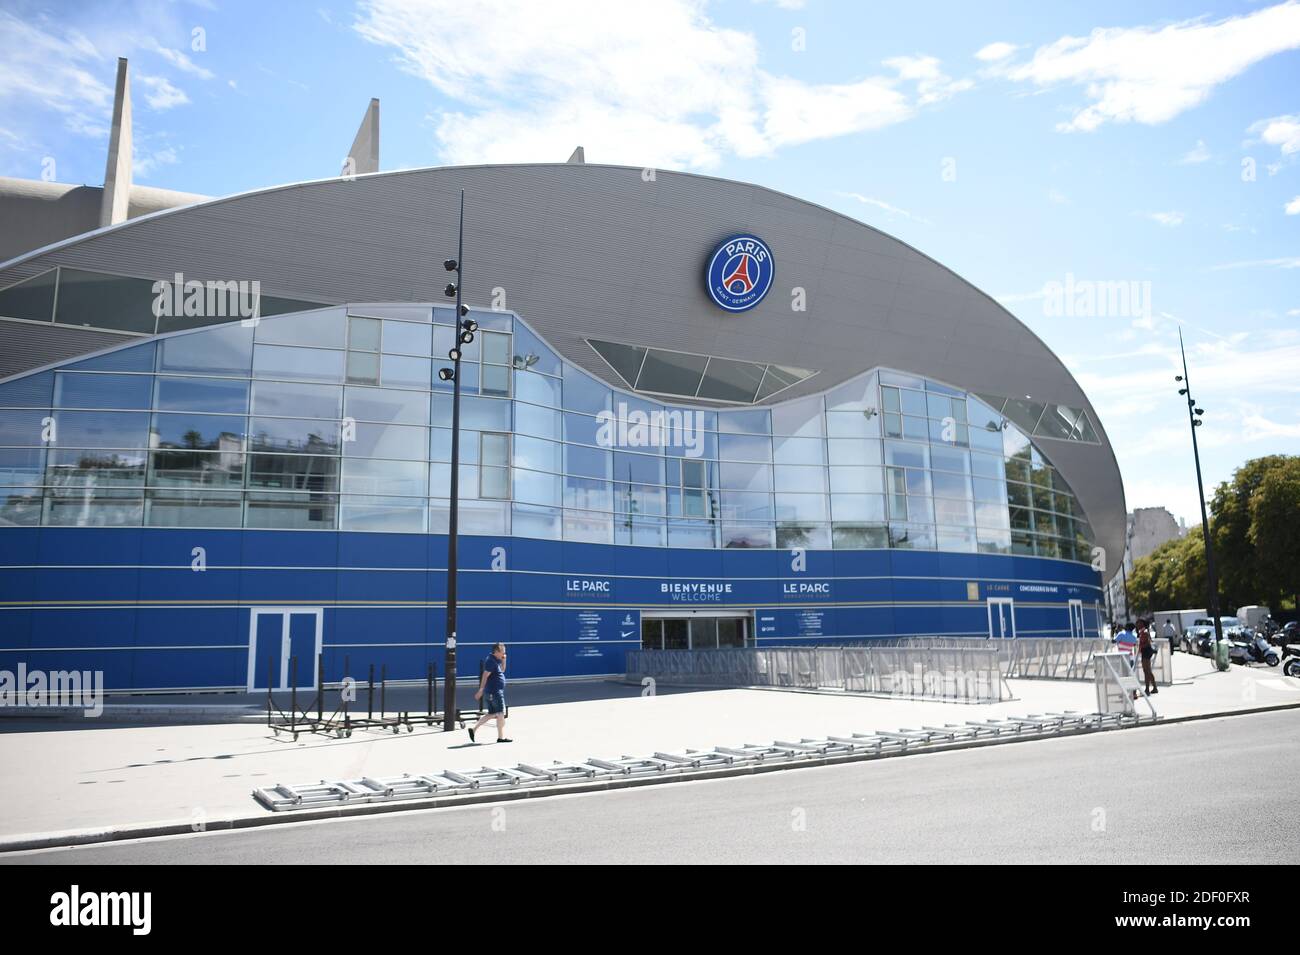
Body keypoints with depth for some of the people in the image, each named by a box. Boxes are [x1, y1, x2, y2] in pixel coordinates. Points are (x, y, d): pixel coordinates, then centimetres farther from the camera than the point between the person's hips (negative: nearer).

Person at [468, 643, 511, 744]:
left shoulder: (496, 660, 14)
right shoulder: (491, 661, -16)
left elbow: (502, 670, 26)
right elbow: (485, 676, -21)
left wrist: (503, 660, 9)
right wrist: (481, 690, -25)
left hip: (496, 691, 10)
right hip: (494, 691, -10)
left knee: (492, 714, 13)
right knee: (500, 714, -3)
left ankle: (474, 729, 14)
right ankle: (501, 737, 2)